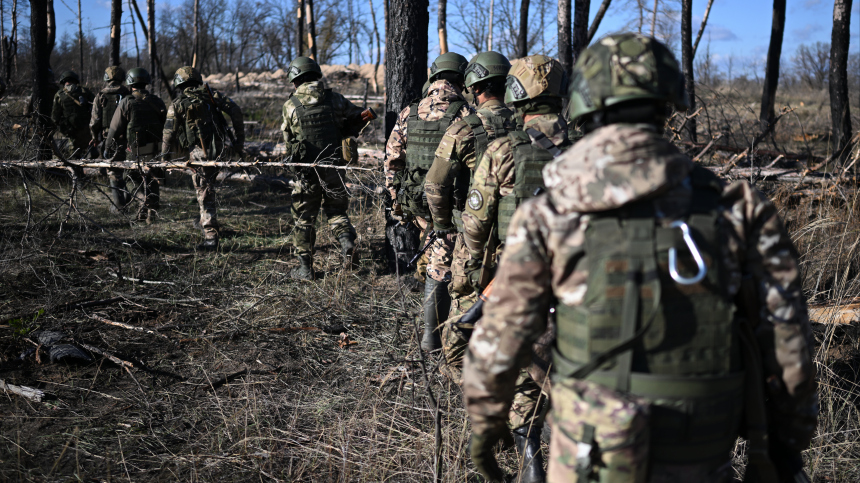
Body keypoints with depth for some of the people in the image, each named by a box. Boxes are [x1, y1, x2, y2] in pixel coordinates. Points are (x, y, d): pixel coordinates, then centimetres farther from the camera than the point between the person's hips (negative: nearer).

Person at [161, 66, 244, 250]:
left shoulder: (177, 104, 5)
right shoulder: (212, 94, 12)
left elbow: (169, 133, 1)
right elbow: (235, 111, 3)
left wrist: (164, 158, 8)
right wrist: (240, 138, 7)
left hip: (202, 155, -4)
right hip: (224, 150, 4)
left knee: (205, 195, 2)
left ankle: (210, 238, 2)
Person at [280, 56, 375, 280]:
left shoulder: (291, 105, -4)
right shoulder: (335, 99, -1)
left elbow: (288, 138, 3)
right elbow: (359, 118, 8)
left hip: (306, 171, -1)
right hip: (334, 167, 2)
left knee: (304, 218, 9)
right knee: (336, 210, 18)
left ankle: (305, 268, 12)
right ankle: (347, 241, -9)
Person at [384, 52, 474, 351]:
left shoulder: (408, 114, 4)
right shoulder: (466, 115, -10)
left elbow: (392, 160, 7)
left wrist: (397, 200, 15)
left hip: (416, 202, 5)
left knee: (436, 261, 23)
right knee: (442, 267, 2)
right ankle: (432, 336, 7)